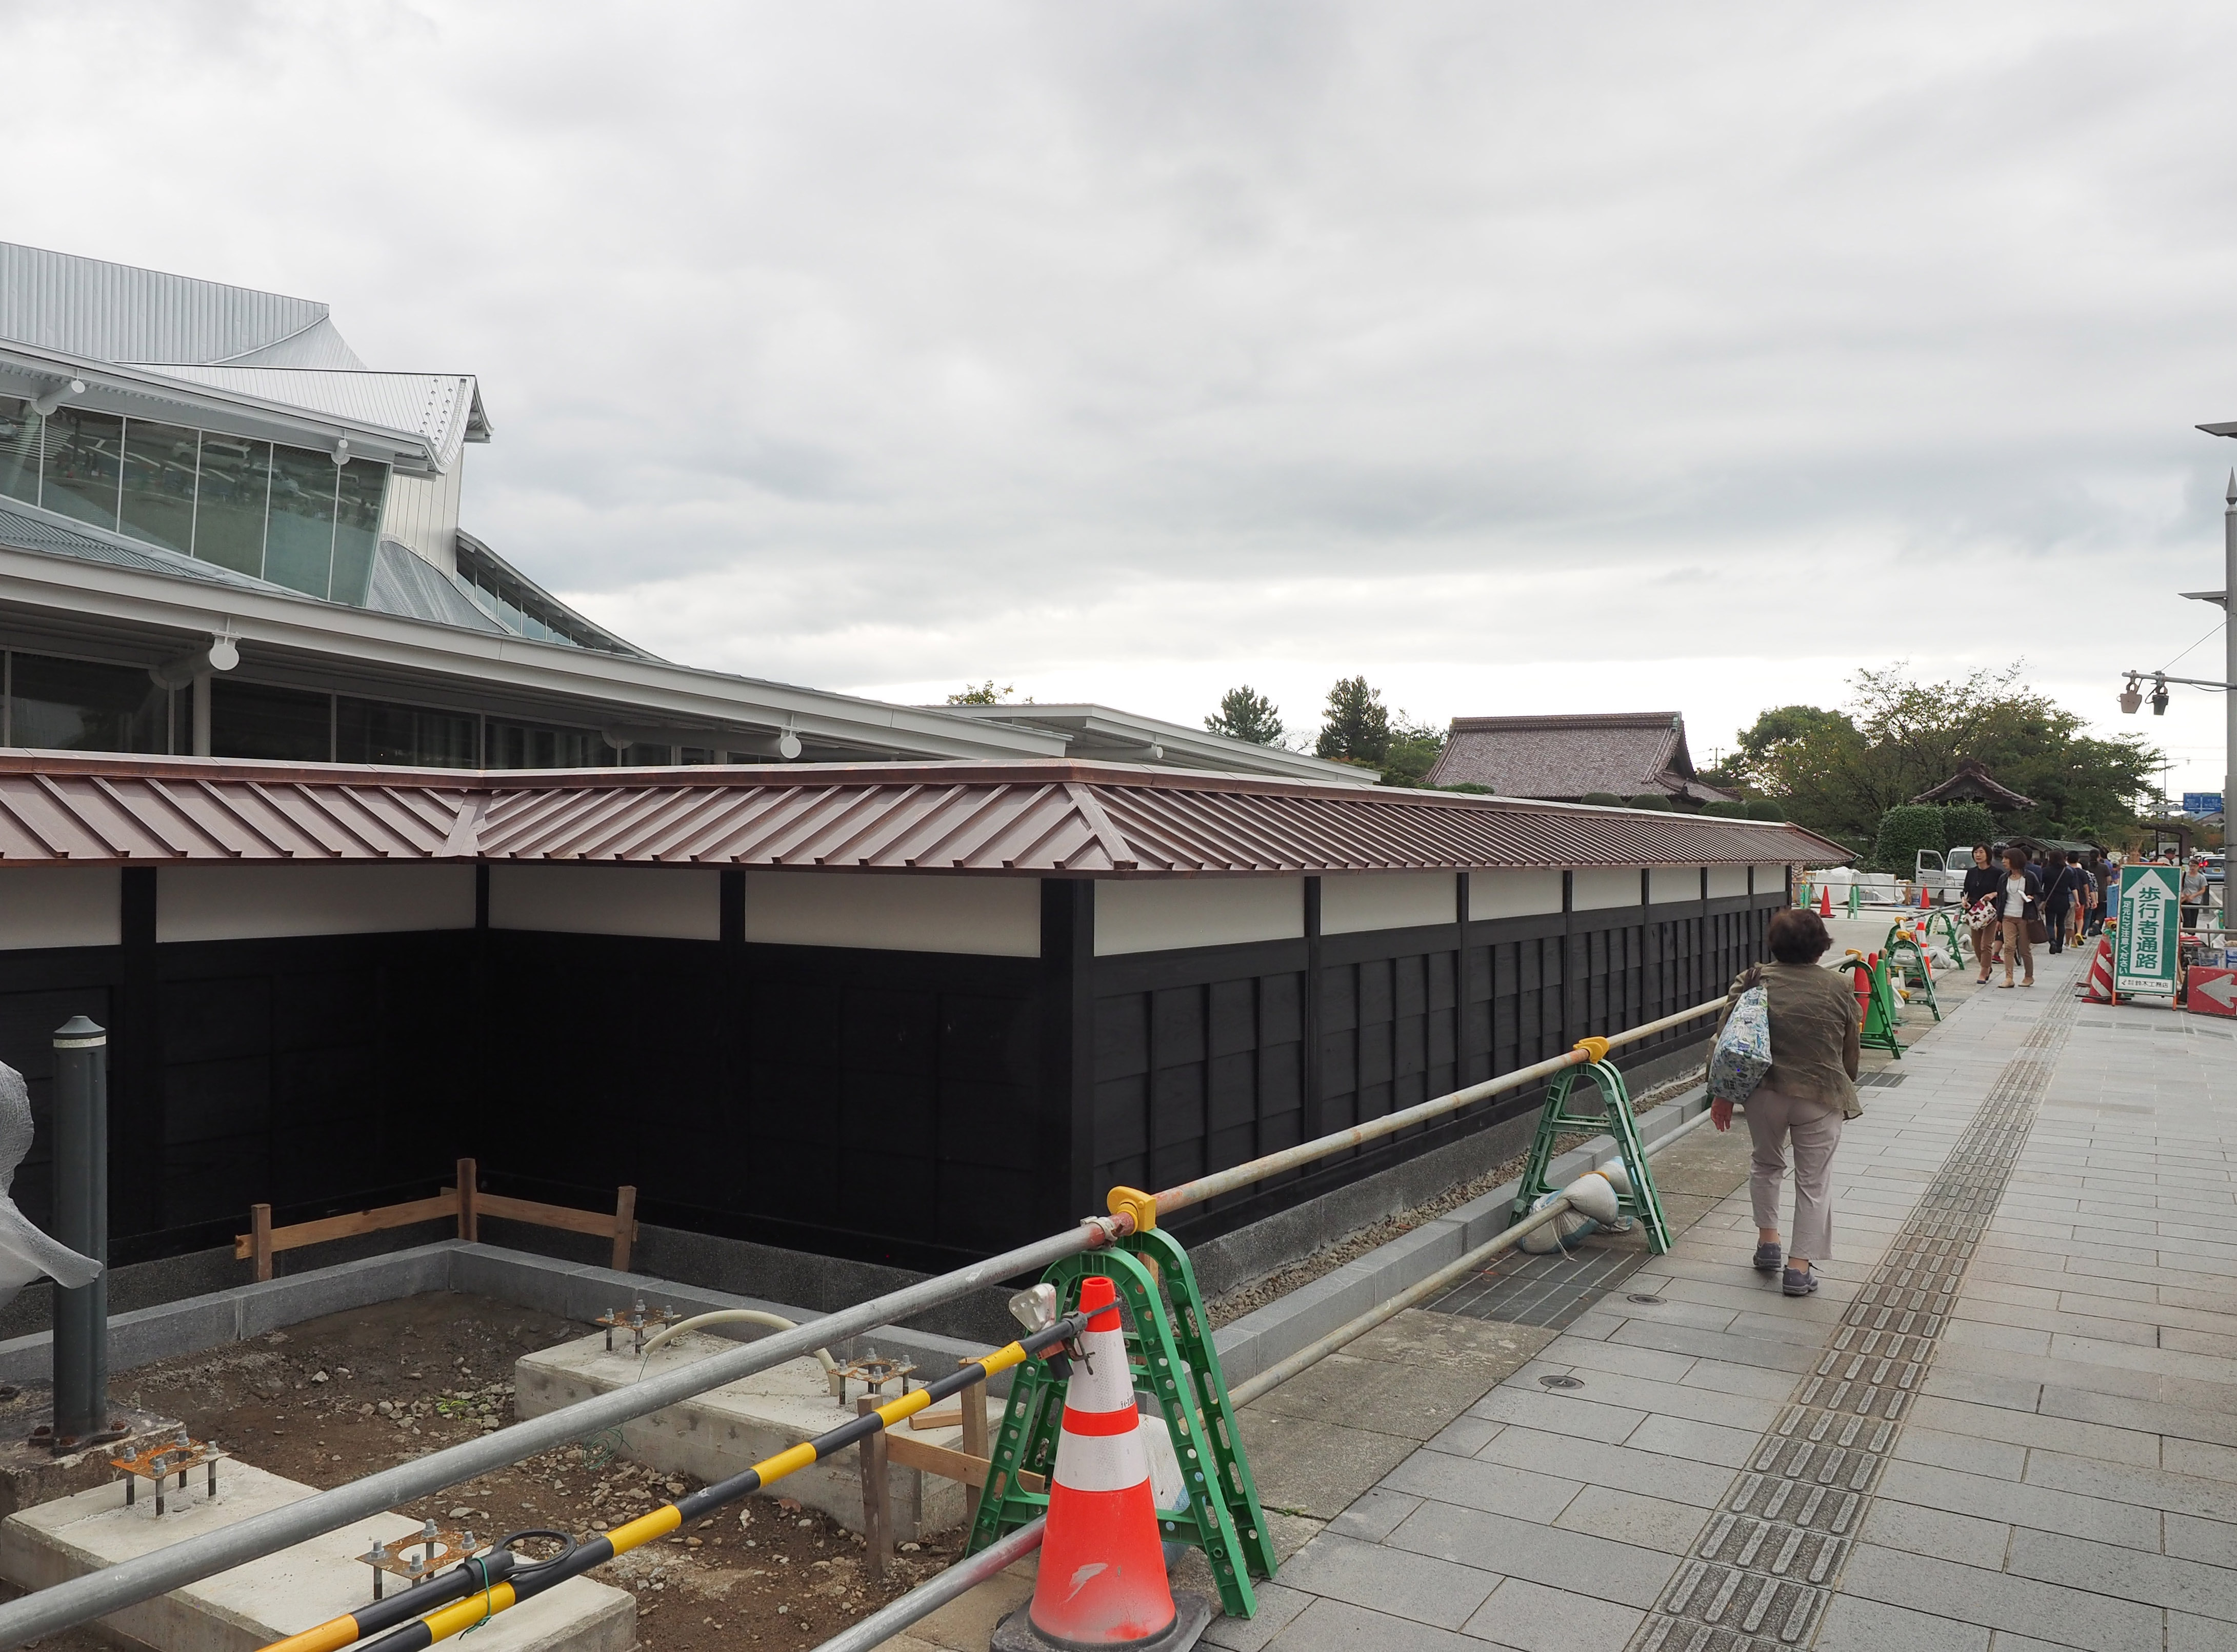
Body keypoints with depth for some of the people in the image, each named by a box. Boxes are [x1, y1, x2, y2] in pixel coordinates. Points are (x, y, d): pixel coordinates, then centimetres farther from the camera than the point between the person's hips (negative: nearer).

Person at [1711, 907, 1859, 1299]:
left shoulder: (1753, 982, -2)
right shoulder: (1839, 987, -2)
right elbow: (1850, 1051, 6)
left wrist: (1722, 1094, 7)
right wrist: (1845, 1090, 23)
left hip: (1765, 1093, 1)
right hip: (1821, 1097, -1)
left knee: (1766, 1163, 25)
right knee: (1814, 1180, 9)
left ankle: (1767, 1241, 27)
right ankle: (1800, 1267, 8)